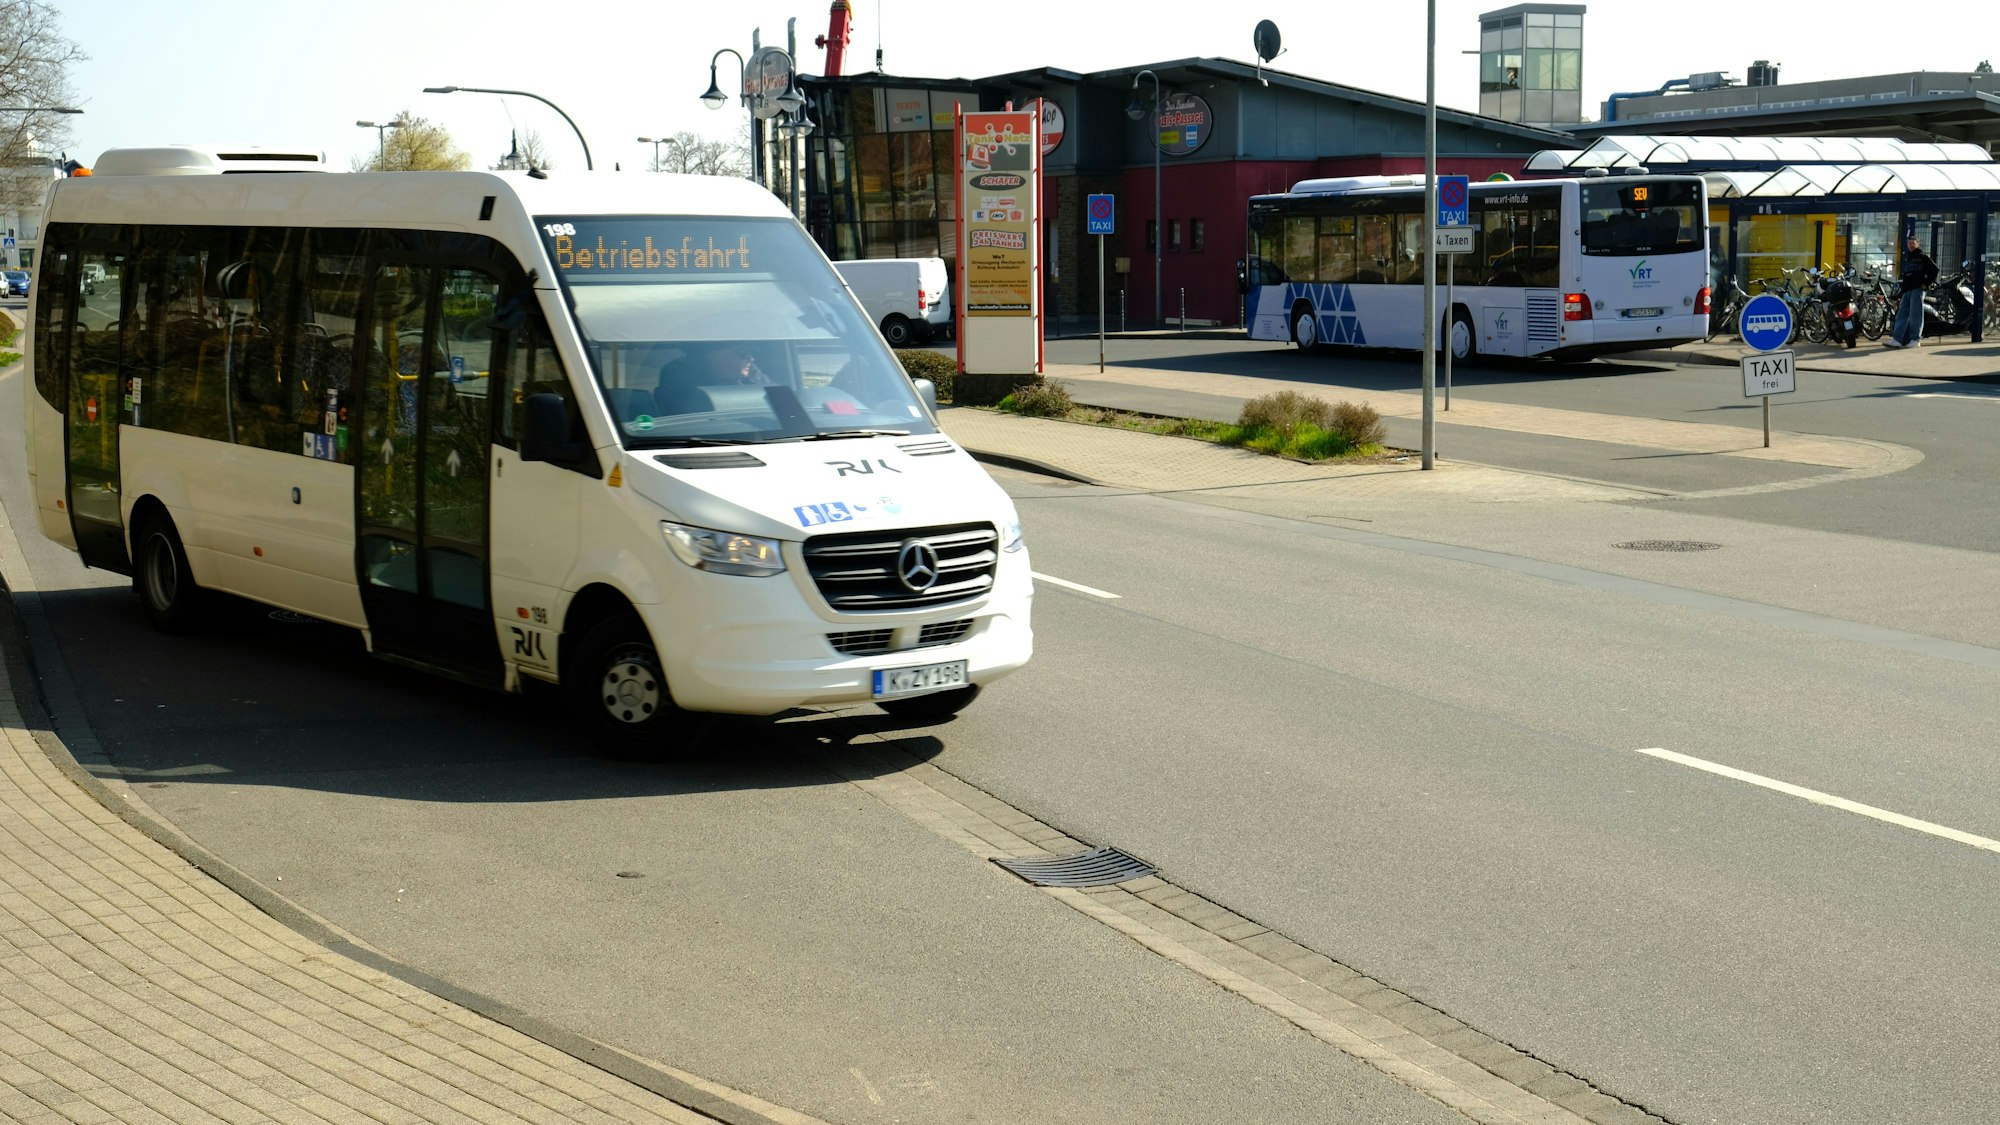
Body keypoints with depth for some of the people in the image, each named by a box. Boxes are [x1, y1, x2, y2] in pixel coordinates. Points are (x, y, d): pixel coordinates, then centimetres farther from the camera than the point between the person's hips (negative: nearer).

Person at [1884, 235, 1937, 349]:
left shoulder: (1923, 257, 3)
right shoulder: (1907, 259, 23)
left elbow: (1934, 269, -5)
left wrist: (1927, 283, -10)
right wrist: (1899, 295, 20)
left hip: (1918, 289, -7)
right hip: (1907, 290, 7)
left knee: (1915, 315, -7)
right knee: (1902, 315, -1)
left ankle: (1915, 339, -4)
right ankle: (1896, 339, -7)